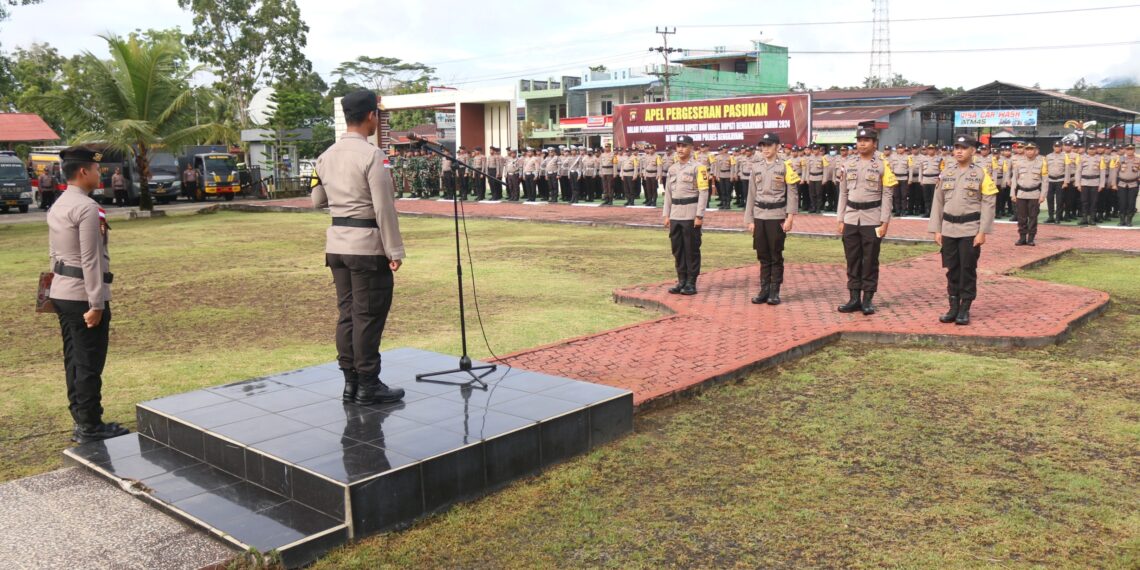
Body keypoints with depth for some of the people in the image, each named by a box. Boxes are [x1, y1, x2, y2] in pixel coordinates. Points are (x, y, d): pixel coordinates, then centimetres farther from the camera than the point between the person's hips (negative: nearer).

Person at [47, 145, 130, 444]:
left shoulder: (57, 206, 13)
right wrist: (96, 304, -19)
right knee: (89, 363, -2)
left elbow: (54, 252, 18)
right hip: (83, 295, -10)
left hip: (61, 292, 10)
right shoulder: (87, 208, -16)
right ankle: (90, 427, 5)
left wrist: (60, 283, 23)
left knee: (74, 360, 15)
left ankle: (81, 422, 24)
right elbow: (91, 259, -19)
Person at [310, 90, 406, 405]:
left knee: (346, 312, 13)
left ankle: (350, 382, 20)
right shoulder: (371, 155, -14)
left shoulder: (326, 156, 8)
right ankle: (368, 385, 7)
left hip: (336, 243, 7)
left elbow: (317, 200, 17)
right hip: (368, 245, -7)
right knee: (369, 316, 0)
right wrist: (395, 251, -12)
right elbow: (384, 208, -16)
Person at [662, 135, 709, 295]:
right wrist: (666, 215, 12)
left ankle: (691, 283, 6)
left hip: (691, 215, -6)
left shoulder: (698, 167, -6)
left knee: (692, 249, -1)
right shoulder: (672, 168, 14)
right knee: (677, 249, 9)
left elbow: (704, 192, -11)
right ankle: (682, 281, 18)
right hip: (675, 214, 6)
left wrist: (699, 215, -15)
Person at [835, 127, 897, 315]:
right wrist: (841, 220, 6)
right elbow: (843, 193, 11)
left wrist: (884, 222, -9)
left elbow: (887, 196, -3)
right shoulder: (848, 164, 8)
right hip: (851, 219, 3)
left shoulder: (882, 166, -2)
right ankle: (854, 298, 15)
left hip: (872, 220, -3)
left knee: (870, 261, 2)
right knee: (852, 260, 7)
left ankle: (868, 299, 10)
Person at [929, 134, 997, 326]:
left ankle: (965, 309, 9)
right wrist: (936, 230, 4)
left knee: (968, 270, 1)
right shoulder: (945, 173, 8)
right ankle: (953, 308, 16)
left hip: (970, 230, -3)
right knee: (952, 270, 8)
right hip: (948, 229, 3)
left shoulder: (981, 174, -2)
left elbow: (989, 204, -5)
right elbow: (938, 202, 9)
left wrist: (982, 232, -11)